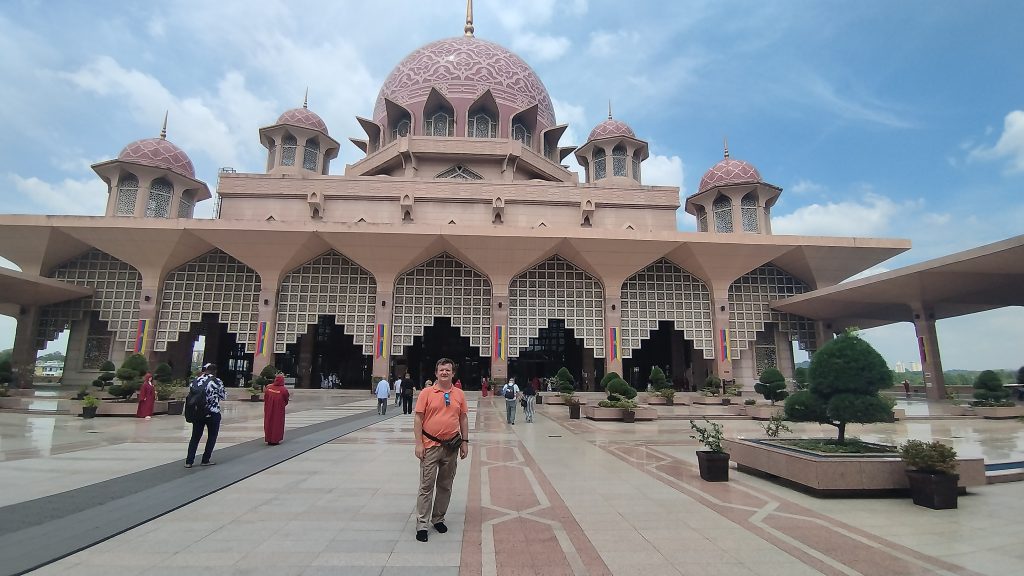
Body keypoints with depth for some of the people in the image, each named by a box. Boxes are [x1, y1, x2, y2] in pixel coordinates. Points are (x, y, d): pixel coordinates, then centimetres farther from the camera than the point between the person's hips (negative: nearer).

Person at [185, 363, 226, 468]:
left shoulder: (196, 380, 2)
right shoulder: (217, 381, -9)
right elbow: (223, 396, -1)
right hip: (213, 413, -4)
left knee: (195, 437, 13)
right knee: (212, 437, 11)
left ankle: (189, 461, 11)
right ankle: (205, 460, 14)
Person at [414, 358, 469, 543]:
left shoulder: (459, 394, 4)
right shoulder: (427, 393, -4)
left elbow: (464, 418, 10)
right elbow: (418, 418, -5)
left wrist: (465, 442, 6)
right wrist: (419, 443, -10)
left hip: (451, 446, 3)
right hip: (430, 446, -3)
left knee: (445, 486, 13)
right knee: (426, 486, 1)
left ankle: (438, 519, 29)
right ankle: (422, 524, 10)